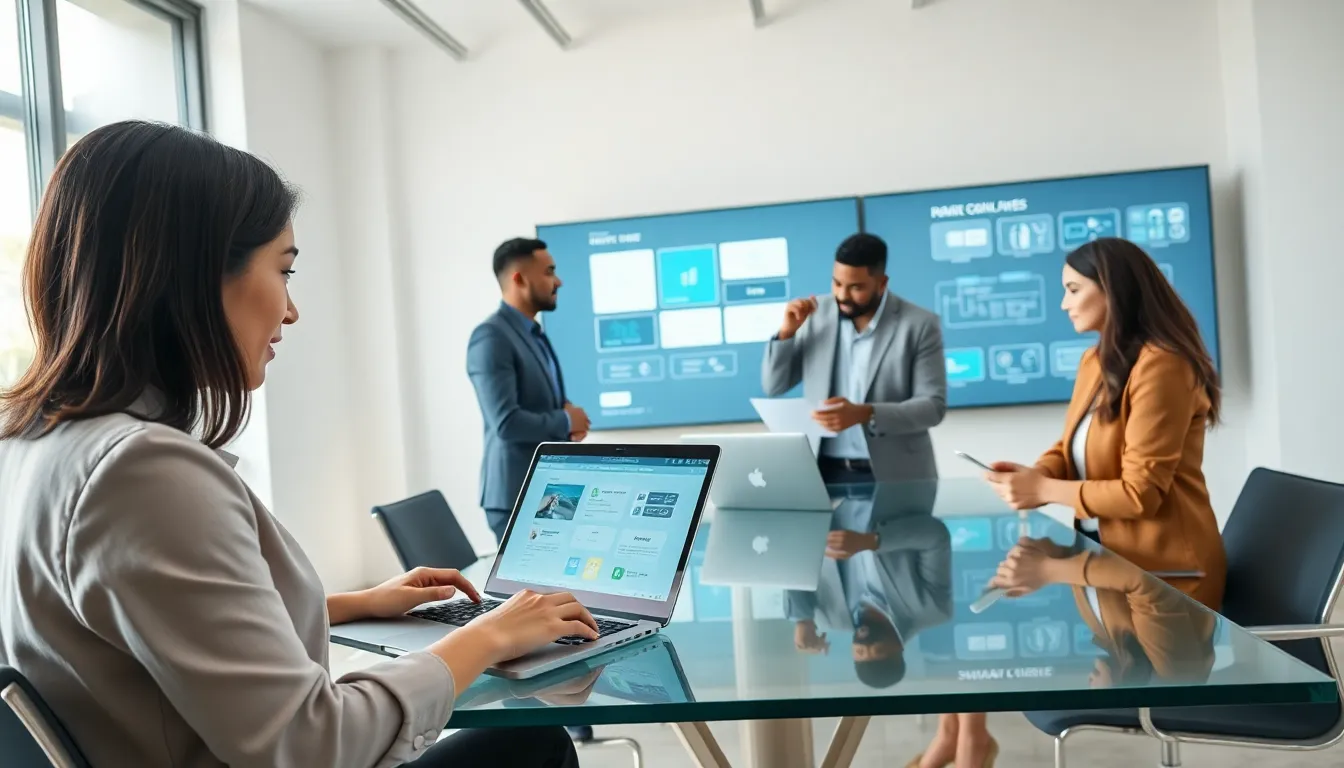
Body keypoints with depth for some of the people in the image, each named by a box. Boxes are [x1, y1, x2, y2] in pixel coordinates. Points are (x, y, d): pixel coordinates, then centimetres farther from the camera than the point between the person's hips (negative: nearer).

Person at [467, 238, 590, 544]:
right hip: (517, 495, -9)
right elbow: (506, 423, -25)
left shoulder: (534, 333, 14)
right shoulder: (491, 336, -17)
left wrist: (570, 418, 0)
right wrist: (566, 421, -11)